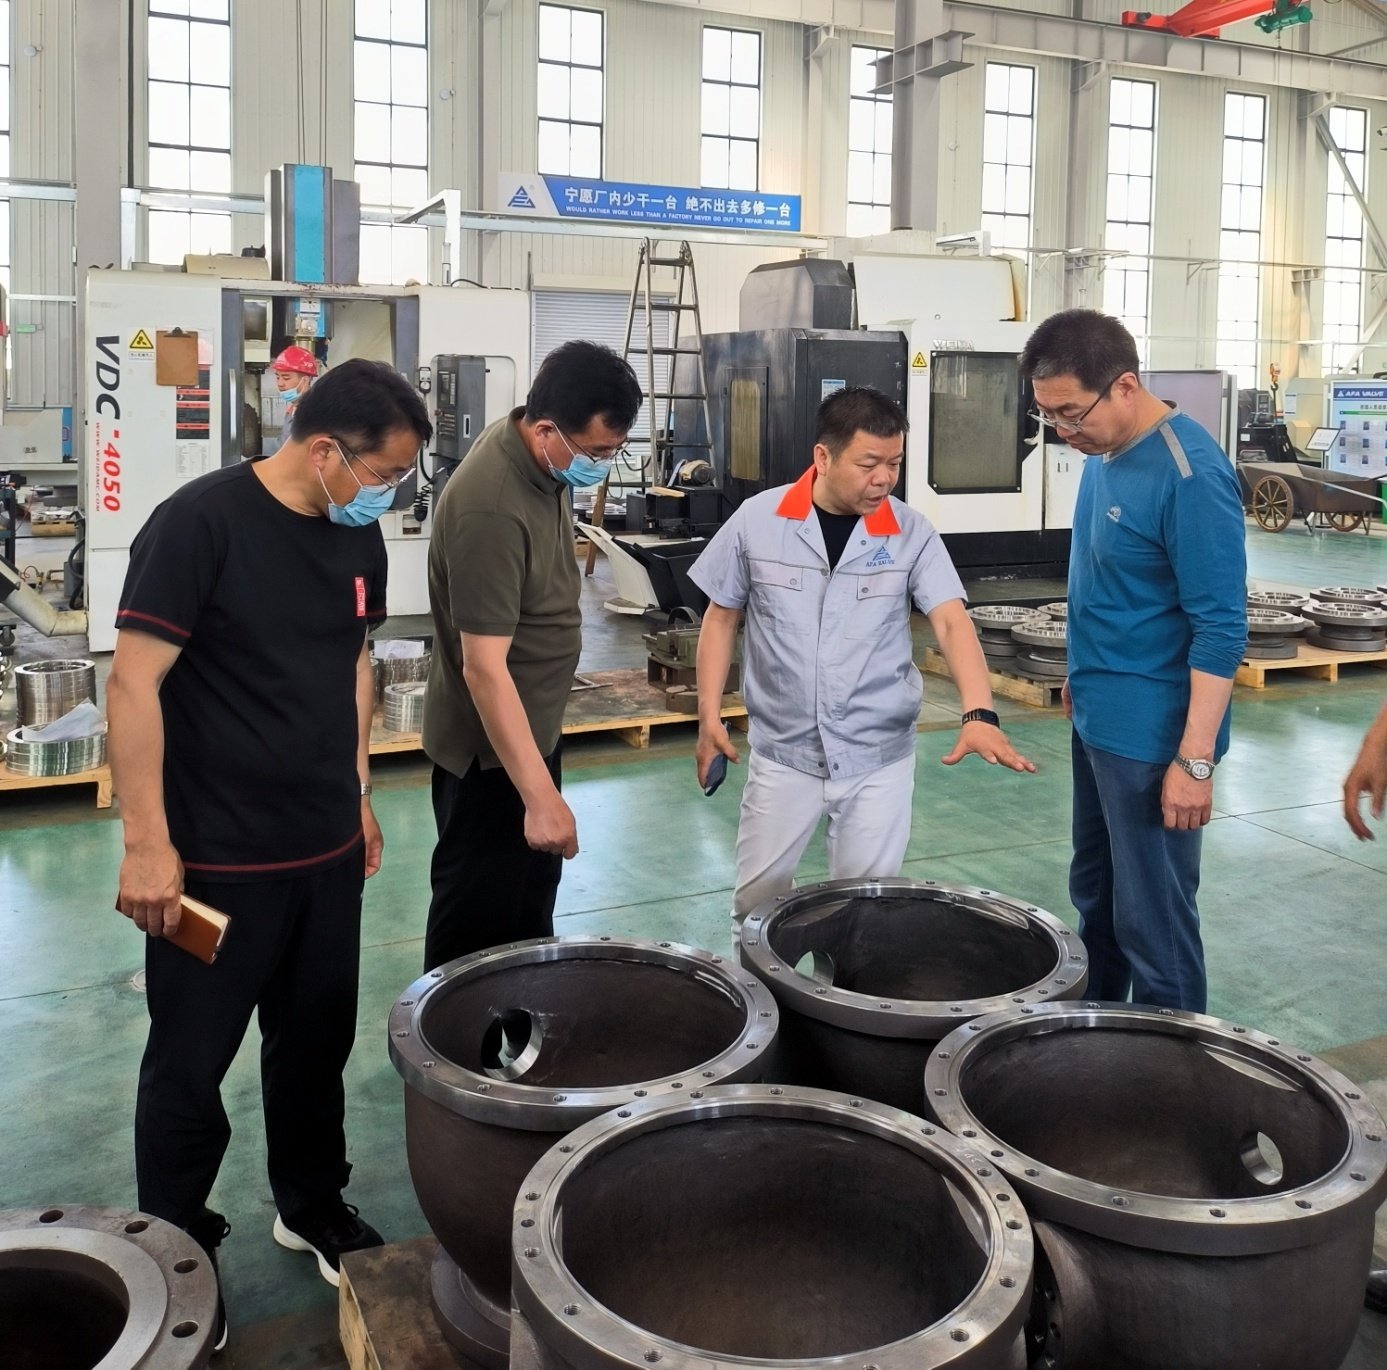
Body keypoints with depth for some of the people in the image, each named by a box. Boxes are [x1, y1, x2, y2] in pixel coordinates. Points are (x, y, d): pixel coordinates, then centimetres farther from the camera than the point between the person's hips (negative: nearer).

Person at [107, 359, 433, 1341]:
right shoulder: (200, 523, -17)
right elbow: (134, 685, -17)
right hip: (215, 860, -6)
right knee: (191, 1064, 10)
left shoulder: (358, 538, 3)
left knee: (318, 1043, 19)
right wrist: (147, 844, -18)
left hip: (327, 852, 6)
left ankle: (313, 1207, 39)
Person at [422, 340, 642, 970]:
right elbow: (484, 667, -34)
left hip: (533, 724, 10)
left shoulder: (544, 457, -3)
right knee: (478, 924, 5)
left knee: (534, 895, 25)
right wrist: (540, 795, -36)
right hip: (489, 745, -10)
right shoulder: (491, 509, -32)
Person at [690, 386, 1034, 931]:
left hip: (879, 756, 0)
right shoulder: (757, 520, -8)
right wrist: (710, 715, -3)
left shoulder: (911, 533, -9)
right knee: (756, 903, 11)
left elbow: (951, 621, -18)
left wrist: (978, 713, -35)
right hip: (782, 752, 0)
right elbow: (721, 616, 3)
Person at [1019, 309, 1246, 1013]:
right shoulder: (1102, 452, 4)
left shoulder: (1189, 475, -22)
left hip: (1151, 733, -9)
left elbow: (1220, 629, -22)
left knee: (1152, 916, 3)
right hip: (1096, 716, 9)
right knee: (1093, 893, 22)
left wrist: (1195, 759, -23)